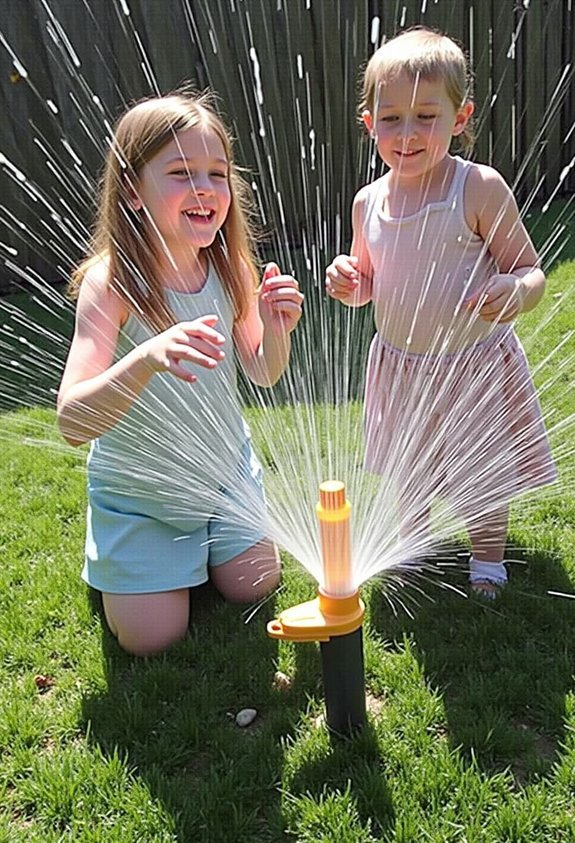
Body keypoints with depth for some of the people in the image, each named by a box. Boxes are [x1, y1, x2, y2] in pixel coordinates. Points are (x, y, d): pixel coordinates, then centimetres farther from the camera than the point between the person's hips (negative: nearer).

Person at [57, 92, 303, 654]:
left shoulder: (229, 269, -13)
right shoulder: (111, 281, -27)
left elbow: (263, 373, -2)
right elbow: (73, 423, -35)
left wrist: (276, 328, -24)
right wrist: (148, 357, -52)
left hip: (224, 469, 4)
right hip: (138, 487, -3)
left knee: (253, 587, 12)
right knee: (151, 640, 3)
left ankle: (200, 542, 39)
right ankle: (112, 562, 32)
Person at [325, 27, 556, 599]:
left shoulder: (480, 188, -16)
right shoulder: (369, 202, -3)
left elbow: (530, 269, -12)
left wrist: (516, 291, -35)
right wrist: (348, 283, -13)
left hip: (476, 364, -4)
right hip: (399, 365, 4)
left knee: (484, 469, 15)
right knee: (407, 468, 22)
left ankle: (488, 554, 43)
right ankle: (411, 542, 50)